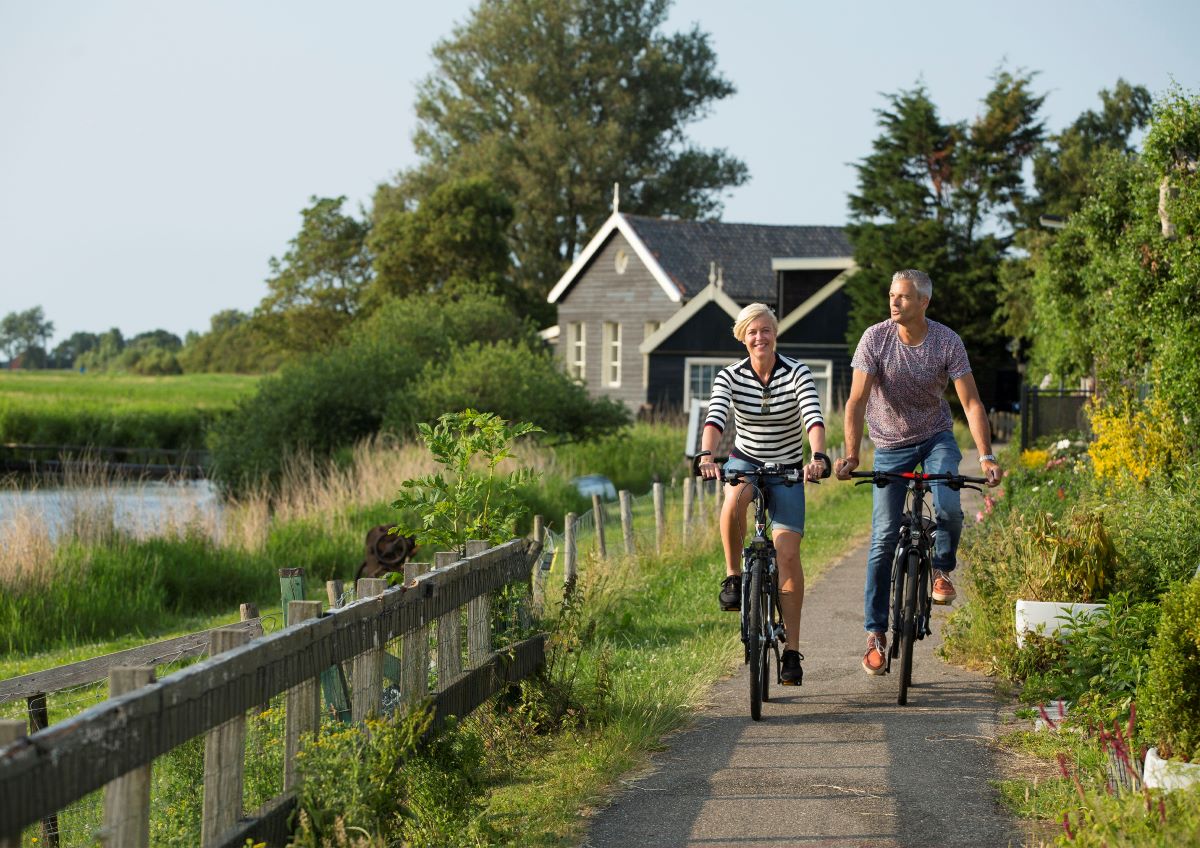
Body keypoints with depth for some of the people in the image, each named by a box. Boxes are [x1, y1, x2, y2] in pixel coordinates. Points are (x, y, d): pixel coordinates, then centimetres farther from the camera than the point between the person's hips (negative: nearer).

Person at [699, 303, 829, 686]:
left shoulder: (797, 373, -13)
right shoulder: (730, 377, -9)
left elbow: (814, 418, -27)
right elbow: (715, 419, -25)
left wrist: (818, 457, -47)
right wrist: (707, 457, -45)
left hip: (787, 470, 0)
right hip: (745, 461, 1)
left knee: (788, 553, -13)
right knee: (734, 498, -37)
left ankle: (792, 650, -7)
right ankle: (733, 576, -15)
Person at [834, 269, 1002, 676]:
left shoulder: (947, 342, -16)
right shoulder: (875, 338, -17)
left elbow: (971, 402, -18)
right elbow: (857, 399, -21)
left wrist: (986, 456, -30)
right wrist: (851, 454, -33)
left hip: (936, 438, 0)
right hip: (891, 445, 0)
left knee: (948, 507, -28)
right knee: (884, 538, -6)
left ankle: (942, 568, 5)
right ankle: (875, 633, 2)